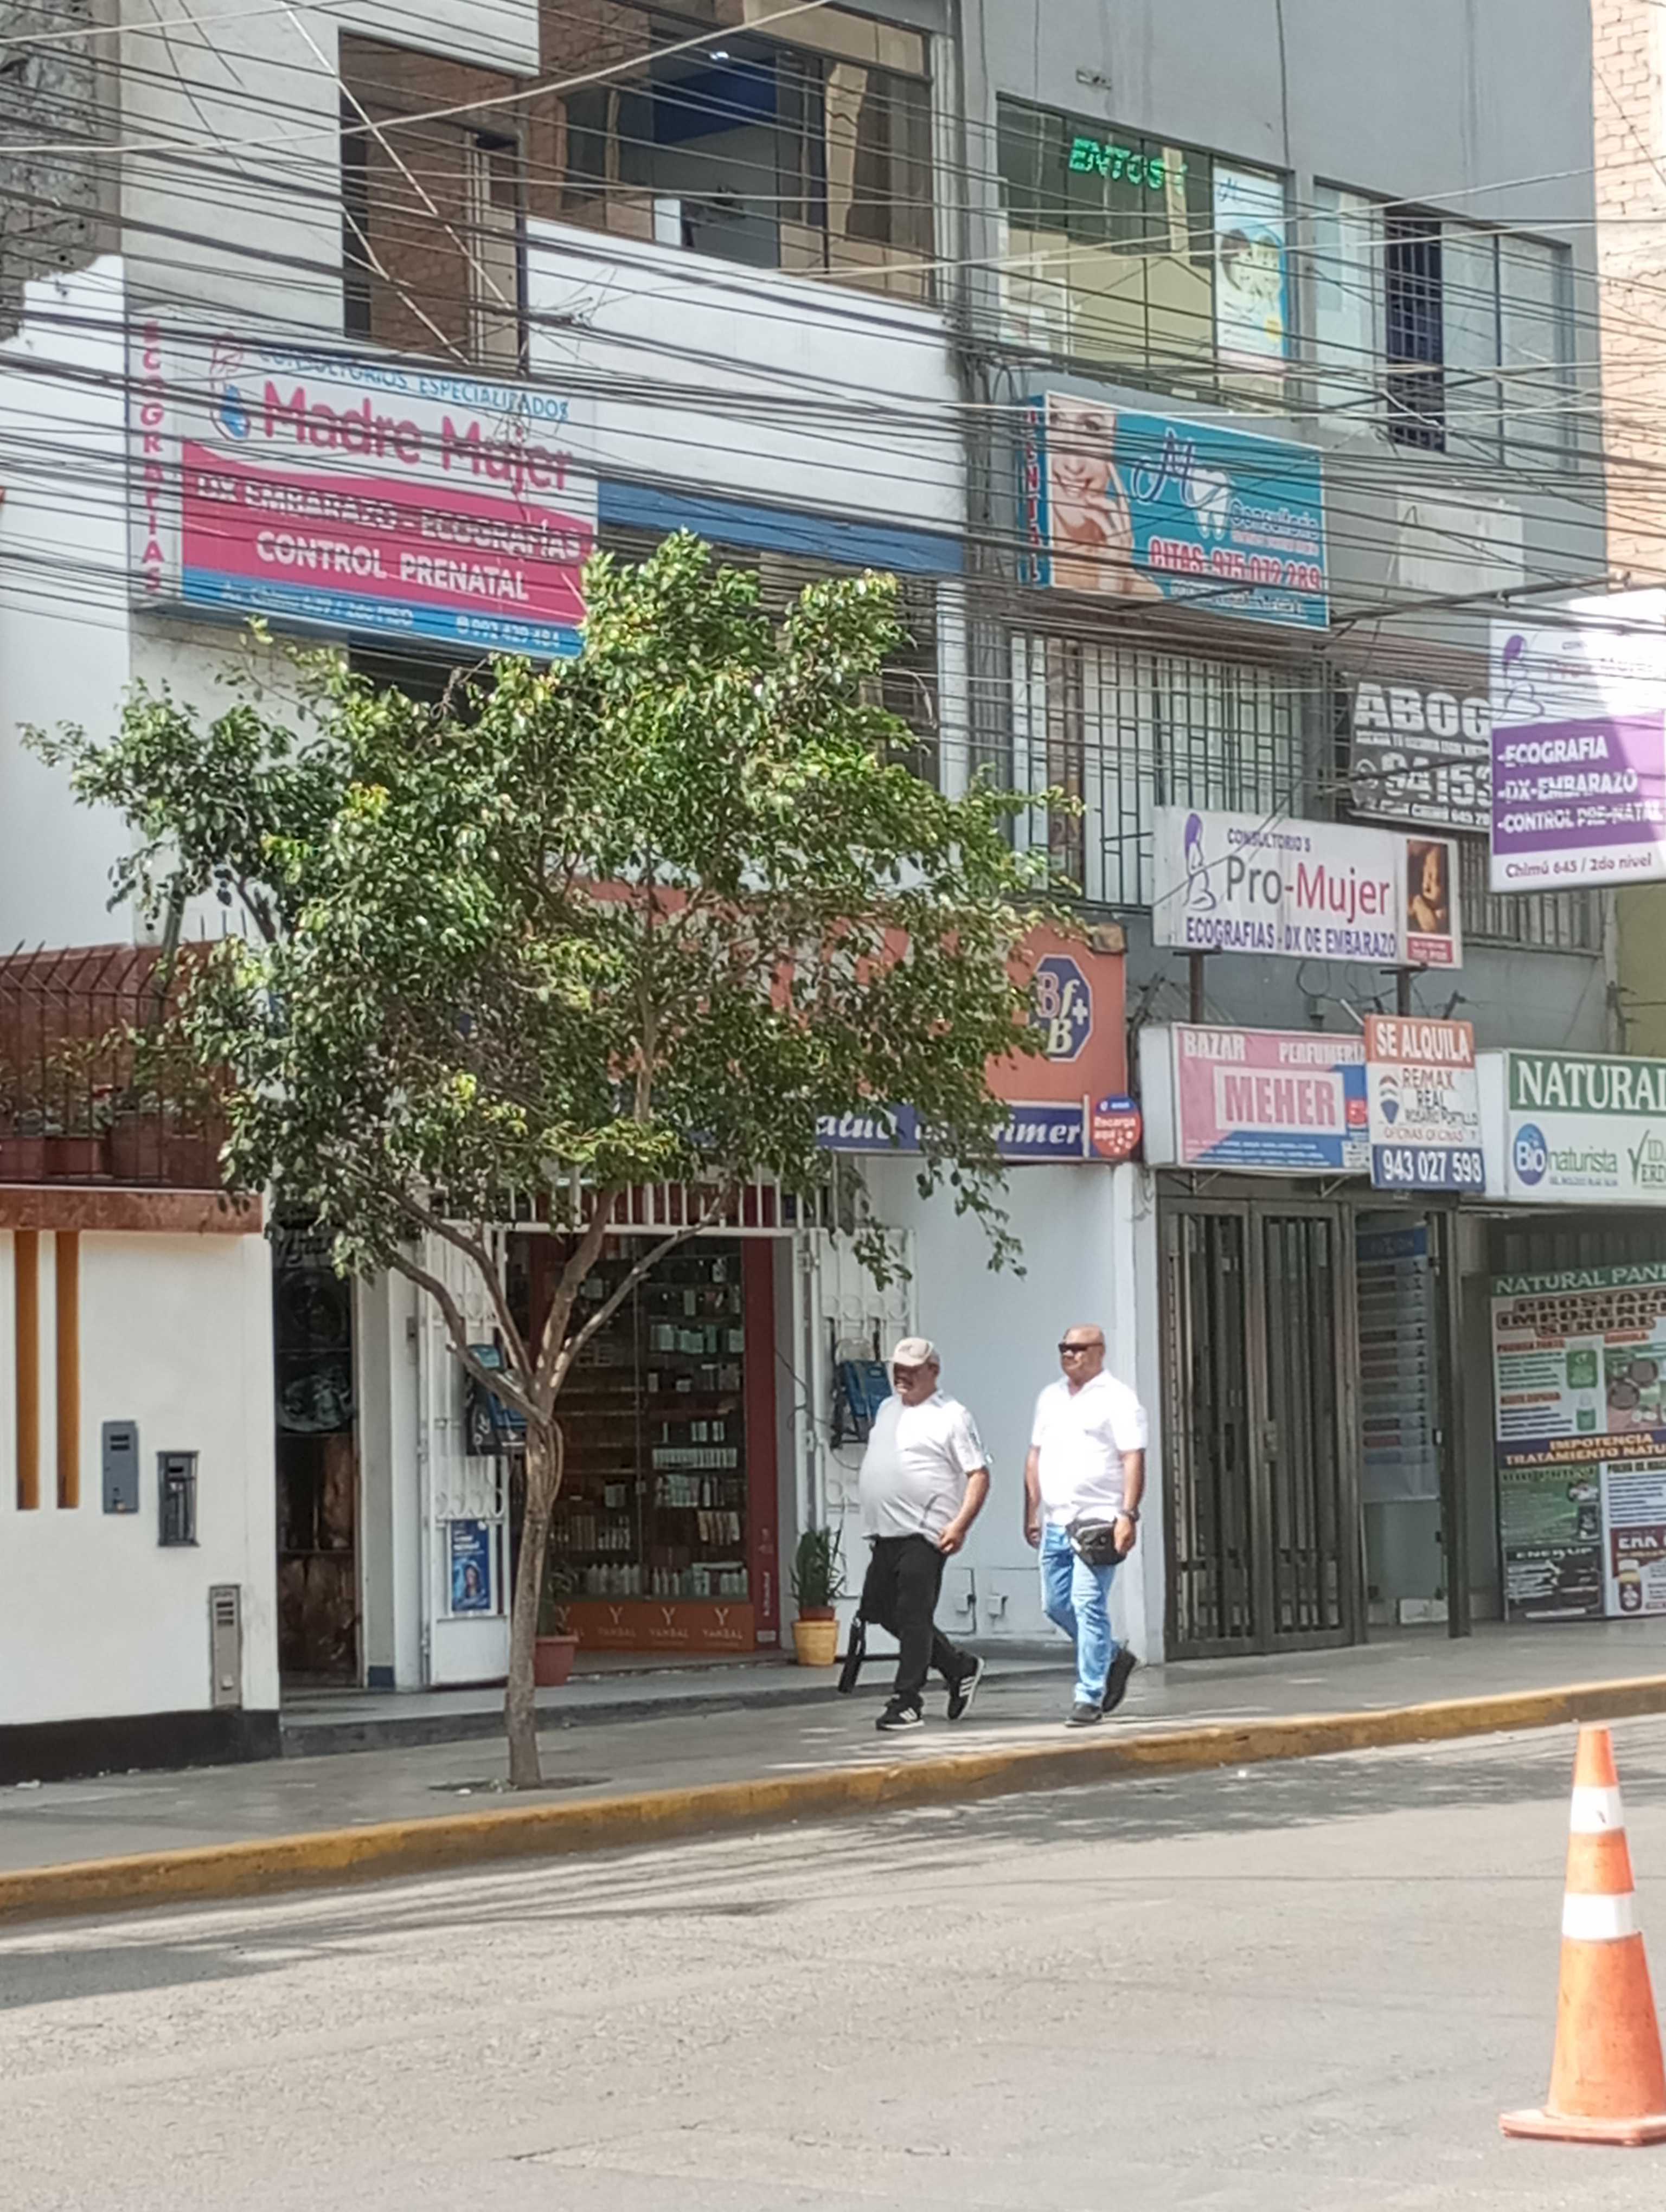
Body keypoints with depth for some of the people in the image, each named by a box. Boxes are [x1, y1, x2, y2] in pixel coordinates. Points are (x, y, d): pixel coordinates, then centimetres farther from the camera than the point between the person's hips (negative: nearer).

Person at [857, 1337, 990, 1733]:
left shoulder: (951, 1416, -6)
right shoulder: (887, 1410, 18)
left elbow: (979, 1474, -9)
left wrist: (960, 1524, -19)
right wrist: (874, 1516, 20)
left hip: (925, 1534, -9)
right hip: (886, 1534, 9)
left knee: (913, 1617, -8)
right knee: (879, 1608, 11)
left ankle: (907, 1703, -1)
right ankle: (959, 1668, 23)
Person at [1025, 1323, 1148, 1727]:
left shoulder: (1116, 1399, -4)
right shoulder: (1050, 1397, 17)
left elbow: (1133, 1460, -11)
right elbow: (1035, 1457, 21)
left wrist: (1128, 1515, -19)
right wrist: (1031, 1513, 15)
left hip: (1097, 1520, -7)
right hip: (1055, 1522, 7)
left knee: (1088, 1605, -12)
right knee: (1055, 1604, 9)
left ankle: (1089, 1696, -8)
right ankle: (1113, 1657, 30)